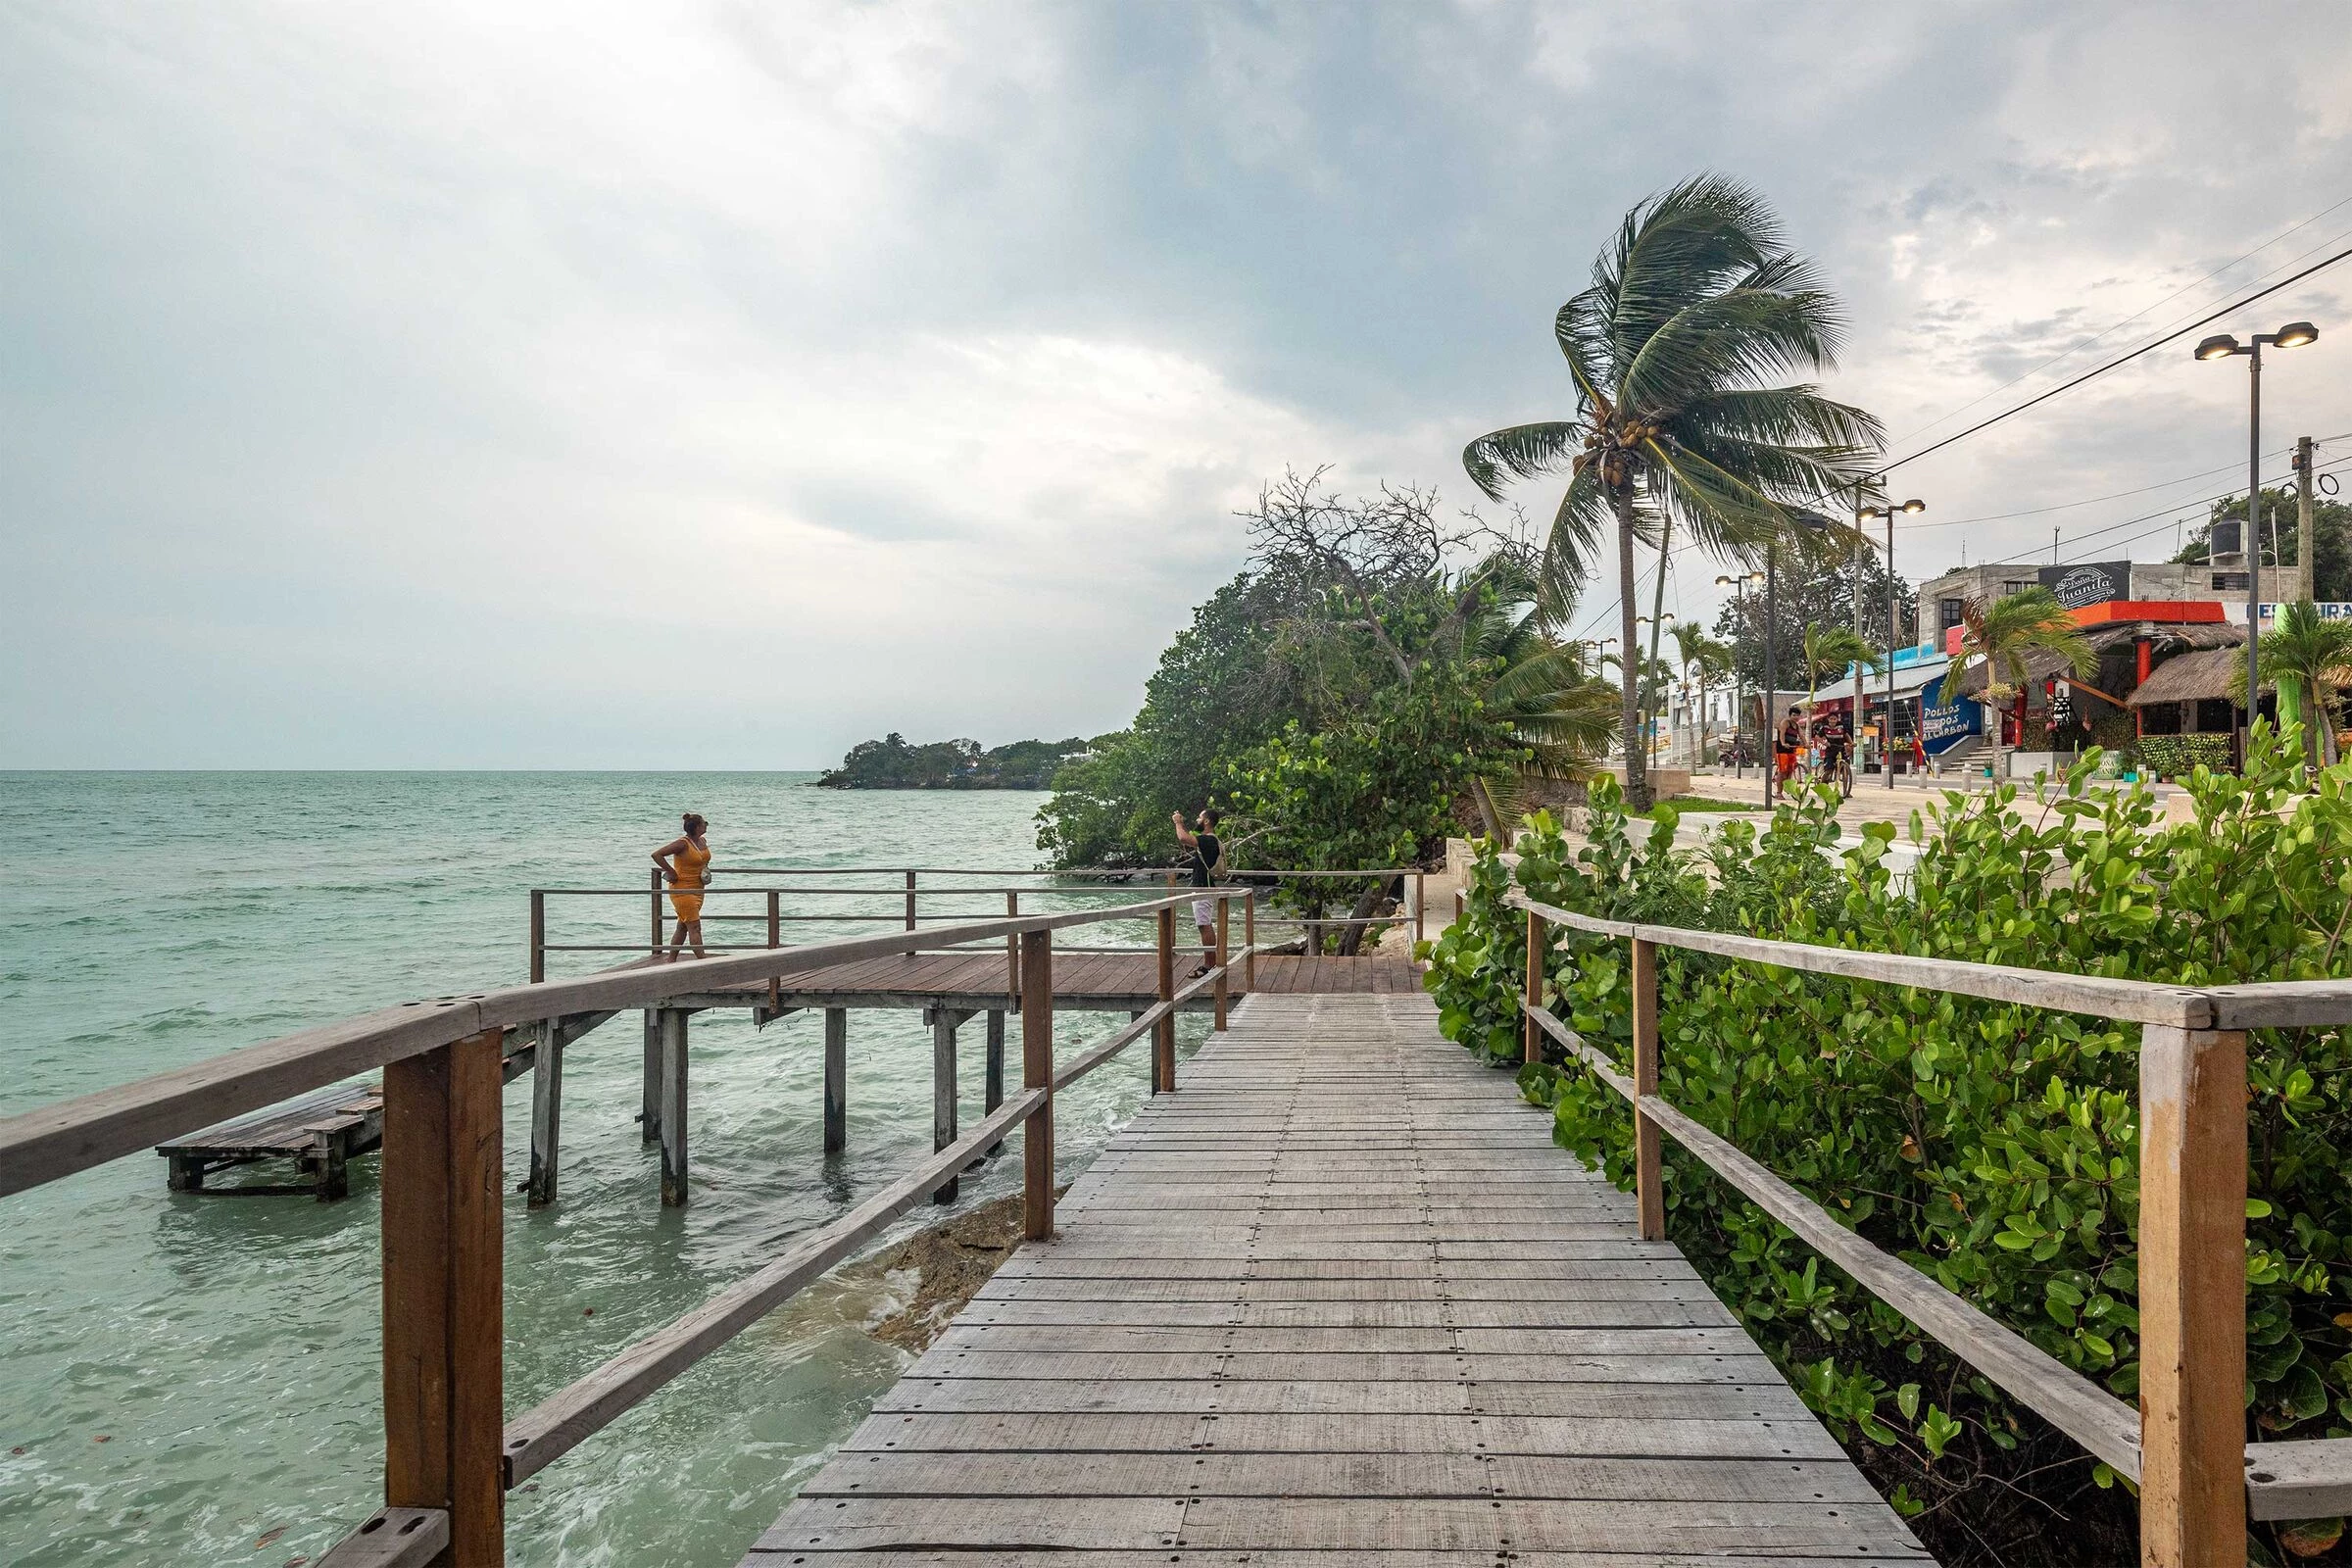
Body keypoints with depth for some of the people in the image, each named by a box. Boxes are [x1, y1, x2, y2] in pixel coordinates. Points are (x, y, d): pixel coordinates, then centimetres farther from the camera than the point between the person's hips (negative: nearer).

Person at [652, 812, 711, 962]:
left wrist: (706, 869, 10)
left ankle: (671, 961, 22)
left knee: (682, 928, 14)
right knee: (695, 928, -10)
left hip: (697, 890, 8)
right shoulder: (682, 843, -17)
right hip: (682, 891, -8)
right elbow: (656, 855, -21)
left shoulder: (703, 841, 7)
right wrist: (672, 872, -20)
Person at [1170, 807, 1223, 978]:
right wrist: (1181, 824, 18)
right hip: (1204, 888, 11)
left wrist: (1178, 822, -15)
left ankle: (1208, 966, -6)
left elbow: (1183, 838, -32)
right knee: (1207, 926, 14)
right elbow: (1189, 838, 31)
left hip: (1203, 889, -11)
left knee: (1205, 927, -8)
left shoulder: (1208, 840, -19)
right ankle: (1211, 963, 20)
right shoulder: (1208, 840, 14)